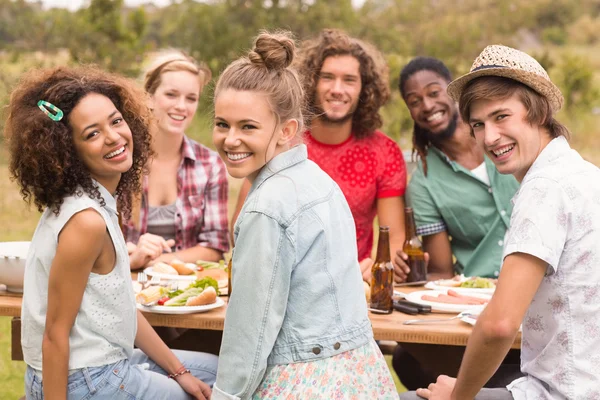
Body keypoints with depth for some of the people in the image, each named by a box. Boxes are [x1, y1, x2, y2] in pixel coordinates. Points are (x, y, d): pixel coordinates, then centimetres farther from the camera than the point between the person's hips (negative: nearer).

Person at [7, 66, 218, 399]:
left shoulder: (99, 201, 3)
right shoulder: (86, 220, -25)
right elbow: (55, 334, -22)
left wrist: (178, 370, 10)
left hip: (104, 364, 9)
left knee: (216, 370, 22)